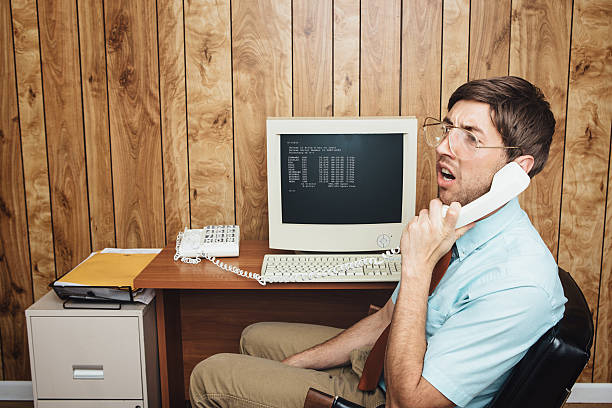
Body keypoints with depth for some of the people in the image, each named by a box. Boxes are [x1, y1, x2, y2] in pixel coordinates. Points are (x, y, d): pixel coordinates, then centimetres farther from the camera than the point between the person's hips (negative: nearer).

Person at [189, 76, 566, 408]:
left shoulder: (520, 285, -32)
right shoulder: (455, 223, -3)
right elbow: (388, 319, 7)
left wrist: (418, 269, -33)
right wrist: (291, 365, 6)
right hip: (380, 365, 8)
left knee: (210, 377, -2)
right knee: (256, 339, 22)